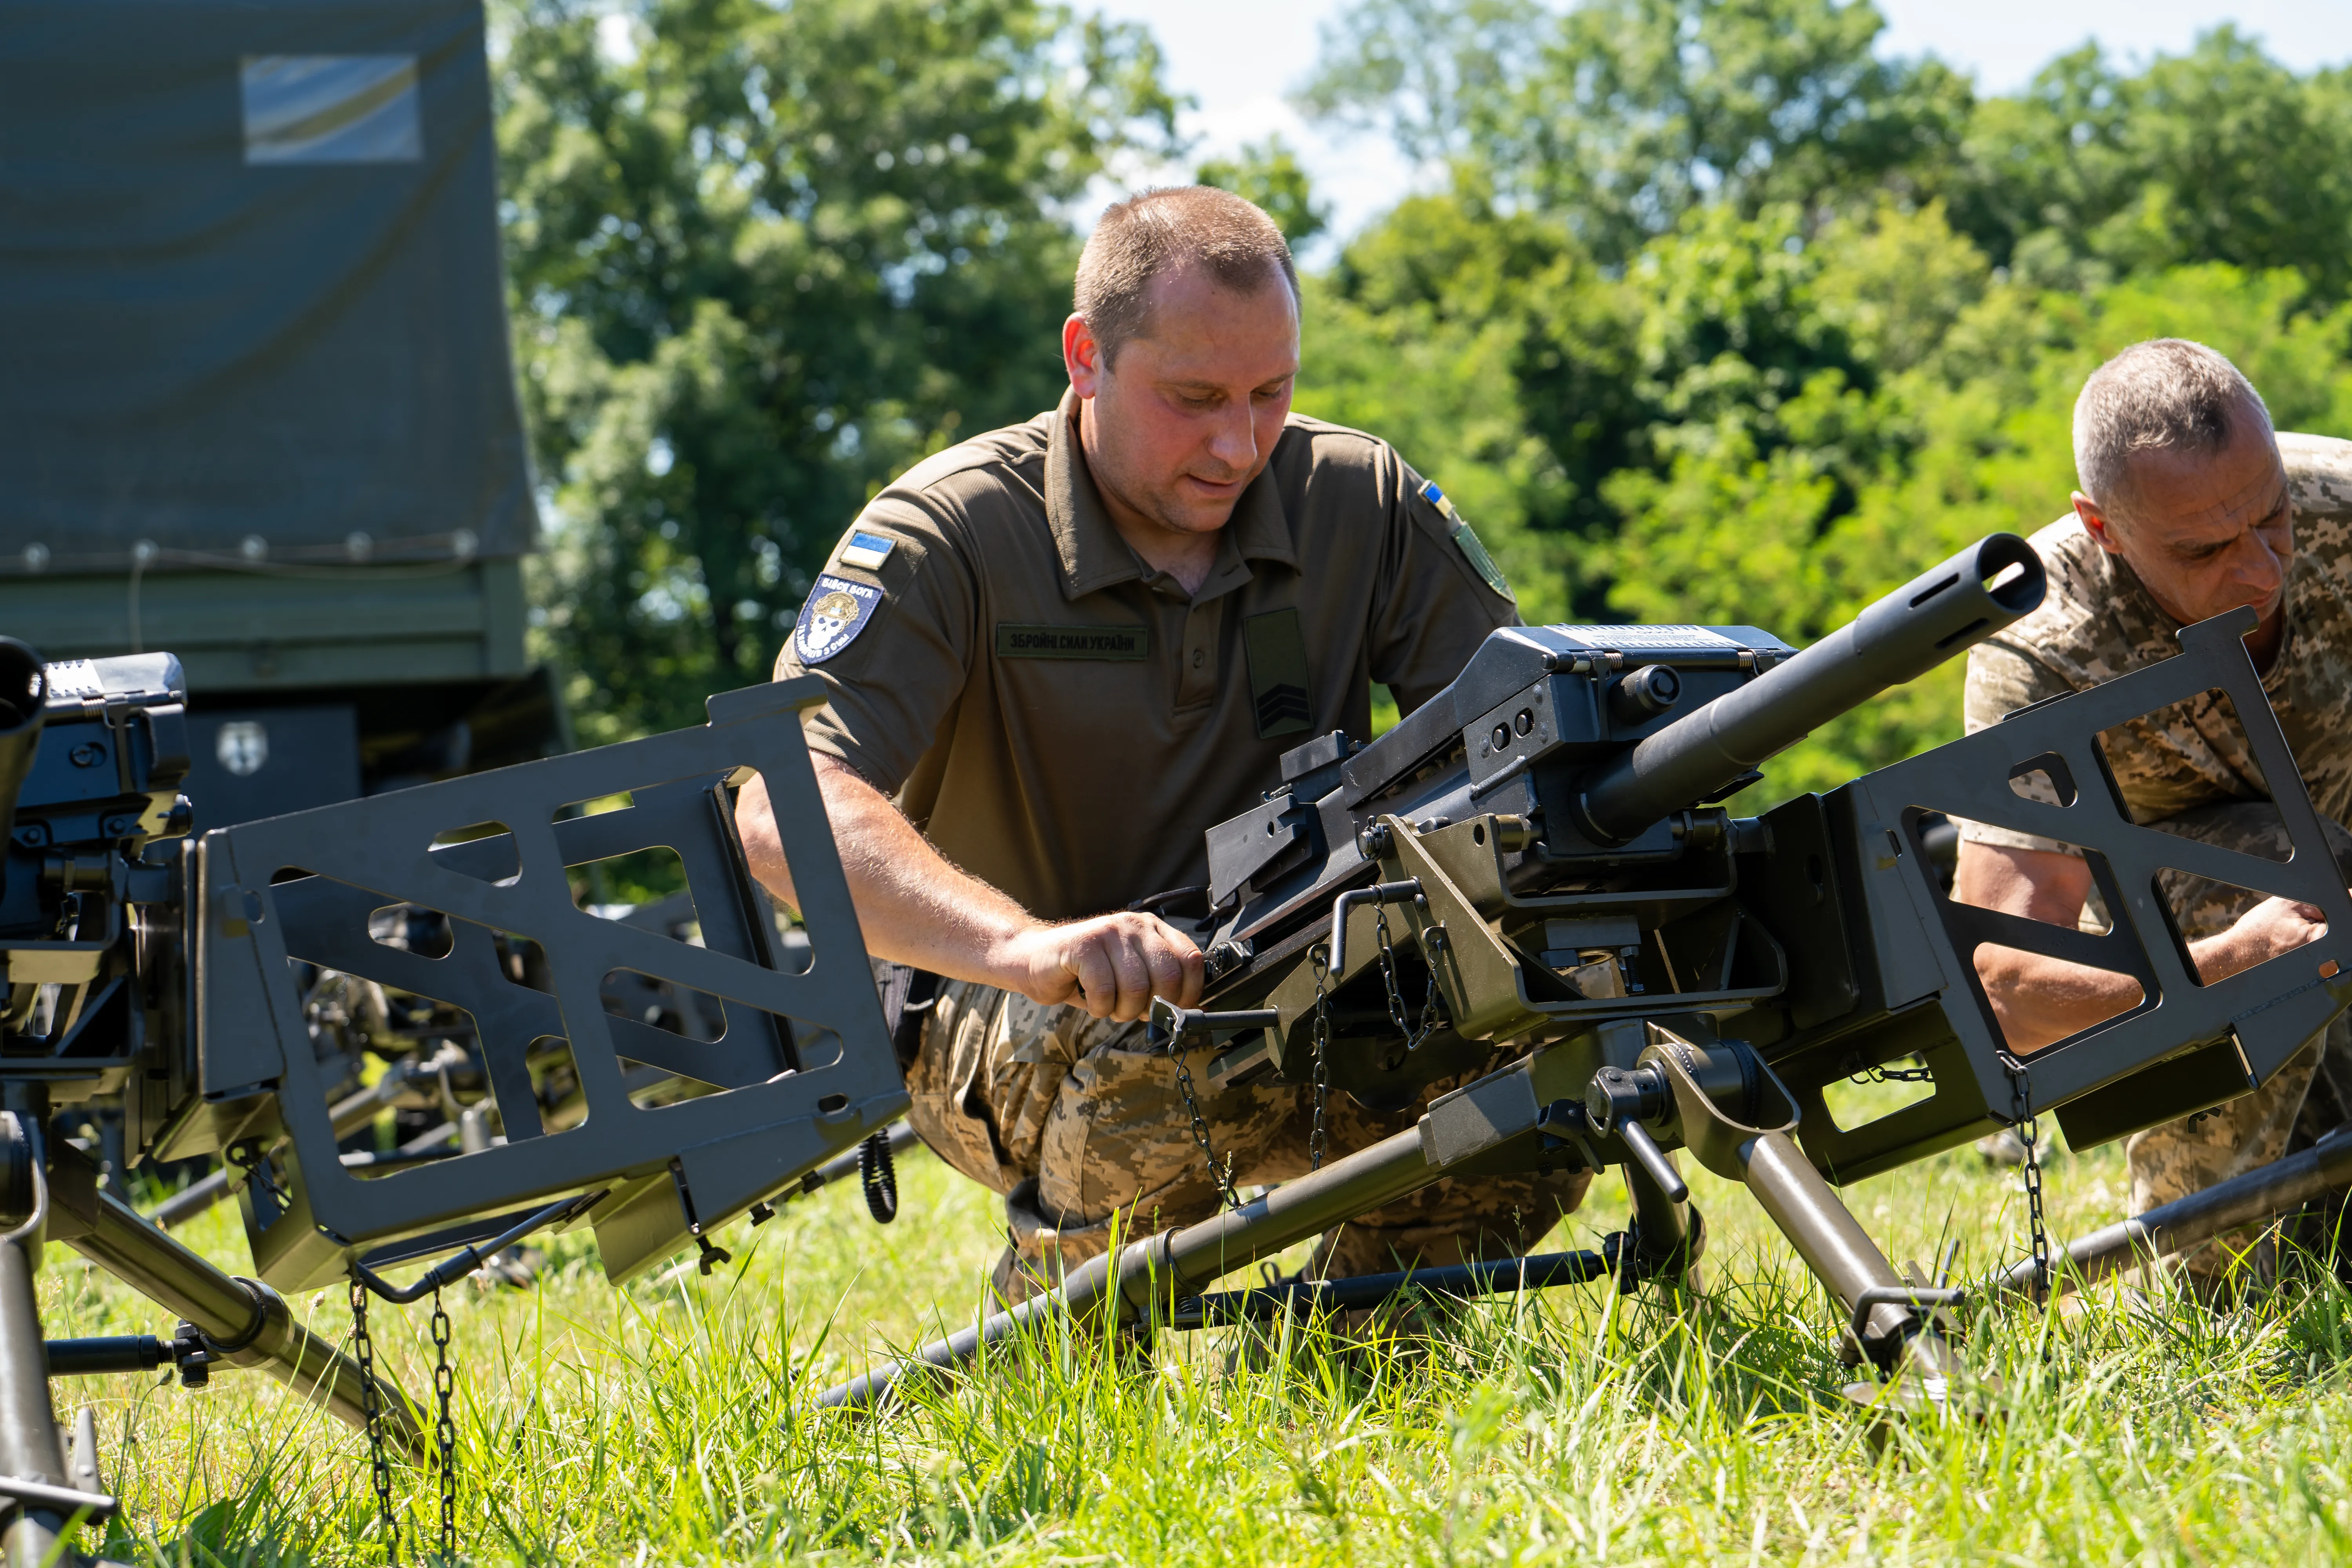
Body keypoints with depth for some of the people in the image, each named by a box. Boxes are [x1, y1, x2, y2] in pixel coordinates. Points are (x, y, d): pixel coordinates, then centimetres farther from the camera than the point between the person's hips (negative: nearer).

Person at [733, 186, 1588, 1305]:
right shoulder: (949, 534, -16)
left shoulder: (1362, 501, -3)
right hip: (1002, 1038, -4)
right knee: (1145, 1066, -38)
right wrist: (1025, 945, -49)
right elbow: (784, 808, -30)